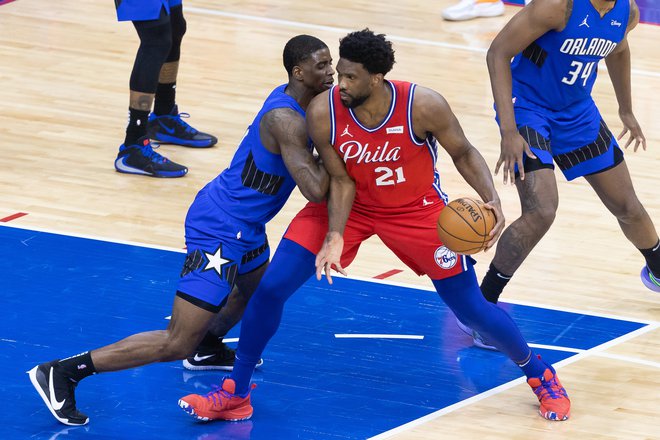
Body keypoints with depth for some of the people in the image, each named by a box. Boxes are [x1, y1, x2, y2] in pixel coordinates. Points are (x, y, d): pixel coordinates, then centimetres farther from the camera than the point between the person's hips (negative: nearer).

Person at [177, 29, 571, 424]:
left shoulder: (423, 106, -30)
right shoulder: (323, 113, -26)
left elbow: (463, 153, -12)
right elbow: (341, 180, -14)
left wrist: (492, 199, -27)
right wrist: (334, 237, -27)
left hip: (417, 210, -1)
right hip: (351, 205, 1)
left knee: (472, 308, 2)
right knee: (271, 288, -11)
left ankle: (540, 376, 30)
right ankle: (235, 395, 5)